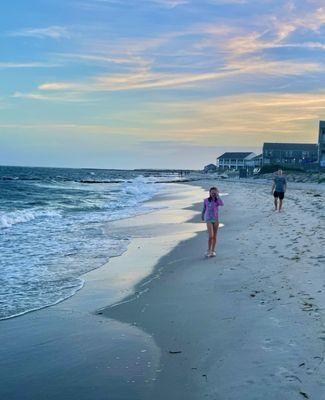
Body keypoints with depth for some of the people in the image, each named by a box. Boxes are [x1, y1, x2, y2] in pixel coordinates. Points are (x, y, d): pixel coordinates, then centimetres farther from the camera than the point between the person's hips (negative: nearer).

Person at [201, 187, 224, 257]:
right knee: (211, 236, -15)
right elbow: (204, 209, 11)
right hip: (209, 219, -2)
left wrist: (218, 195, -18)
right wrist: (202, 217, 21)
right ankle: (209, 250, 1)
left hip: (216, 219, 2)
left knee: (214, 236, 9)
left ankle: (213, 251, 21)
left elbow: (222, 204, -24)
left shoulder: (217, 200, -1)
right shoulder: (206, 200, -2)